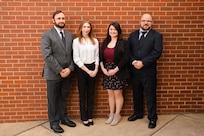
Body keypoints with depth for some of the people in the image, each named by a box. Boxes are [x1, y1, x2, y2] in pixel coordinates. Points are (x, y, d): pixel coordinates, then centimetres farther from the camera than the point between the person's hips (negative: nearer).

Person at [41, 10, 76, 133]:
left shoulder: (70, 35, 8)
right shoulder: (47, 35, -7)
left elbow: (73, 54, 6)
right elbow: (47, 56, -16)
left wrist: (70, 68, -7)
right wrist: (60, 71, -16)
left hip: (67, 73, 4)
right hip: (53, 73, -4)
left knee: (63, 97, 17)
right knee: (53, 99, 8)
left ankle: (64, 118, 33)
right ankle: (54, 122, 23)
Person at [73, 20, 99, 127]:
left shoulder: (95, 41, 5)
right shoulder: (76, 41, -6)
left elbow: (97, 56, 8)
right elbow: (76, 59, -10)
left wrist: (95, 70, -5)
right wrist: (87, 70, -12)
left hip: (93, 69, 4)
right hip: (82, 69, -3)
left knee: (91, 93, 12)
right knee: (82, 94, 6)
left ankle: (90, 116, 26)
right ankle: (84, 118, 20)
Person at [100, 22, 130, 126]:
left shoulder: (123, 43, -6)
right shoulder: (105, 42, 9)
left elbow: (125, 59, -12)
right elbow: (101, 56, 8)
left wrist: (115, 70, -17)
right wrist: (103, 68, -6)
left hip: (118, 72, -4)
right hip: (107, 71, 5)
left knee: (118, 94, 5)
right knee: (110, 94, 13)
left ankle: (117, 115, 21)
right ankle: (111, 114, 26)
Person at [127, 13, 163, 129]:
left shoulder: (157, 36, -2)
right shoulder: (133, 35, 10)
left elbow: (157, 52, -12)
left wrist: (142, 63, -18)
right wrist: (133, 61, -13)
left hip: (148, 71, -4)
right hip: (134, 70, 4)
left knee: (150, 96, 6)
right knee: (136, 94, 17)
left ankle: (152, 118, 22)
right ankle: (138, 113, 36)